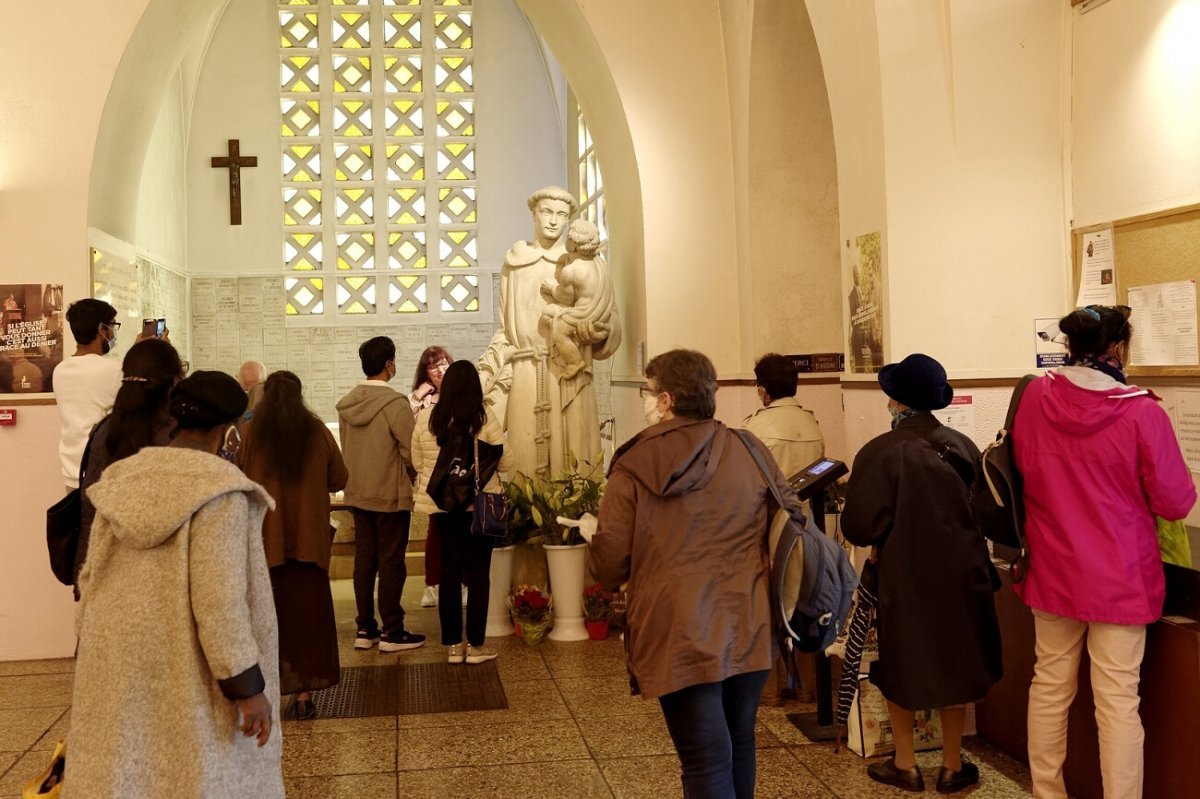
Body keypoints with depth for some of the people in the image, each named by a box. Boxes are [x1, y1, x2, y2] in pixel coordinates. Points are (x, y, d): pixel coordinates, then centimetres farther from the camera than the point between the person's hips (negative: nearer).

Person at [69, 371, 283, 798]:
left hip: (119, 669, 6)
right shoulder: (218, 489, -18)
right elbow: (220, 599, -20)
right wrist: (246, 685, -13)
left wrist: (95, 648, 22)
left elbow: (91, 578, 10)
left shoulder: (119, 480, 2)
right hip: (188, 675, -6)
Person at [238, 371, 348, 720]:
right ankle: (304, 694, 9)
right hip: (308, 538, 0)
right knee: (308, 613, 7)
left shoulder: (252, 433, -5)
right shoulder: (318, 431, -2)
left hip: (265, 538, 0)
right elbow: (339, 480, 5)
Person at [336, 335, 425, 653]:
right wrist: (412, 480, 3)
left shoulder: (346, 403, 3)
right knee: (391, 562, 1)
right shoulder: (394, 403, -17)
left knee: (364, 559, 12)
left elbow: (345, 449, 9)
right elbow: (411, 451, -16)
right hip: (391, 495, -6)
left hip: (357, 493, 7)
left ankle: (365, 629, 19)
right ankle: (392, 632, 7)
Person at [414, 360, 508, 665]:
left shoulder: (425, 419, -4)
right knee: (478, 573, 7)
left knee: (449, 572, 11)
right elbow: (505, 462, -5)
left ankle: (453, 644, 16)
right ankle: (475, 644, 11)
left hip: (442, 506, 3)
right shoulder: (485, 421, -12)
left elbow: (417, 462, 6)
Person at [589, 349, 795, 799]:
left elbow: (608, 563, -10)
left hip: (679, 637, -4)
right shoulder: (749, 451, 1)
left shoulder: (633, 467, -8)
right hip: (748, 630, 4)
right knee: (739, 746, 22)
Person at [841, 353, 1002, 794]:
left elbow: (859, 526, -18)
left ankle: (906, 766, 23)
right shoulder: (962, 446, -4)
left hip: (903, 577, -3)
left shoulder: (879, 452, -17)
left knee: (900, 668, 15)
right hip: (961, 574, 3)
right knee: (954, 663, 16)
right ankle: (953, 766, 25)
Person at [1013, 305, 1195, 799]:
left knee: (1050, 685, 16)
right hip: (1119, 577, -4)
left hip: (1052, 569, 4)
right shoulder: (1143, 413, -17)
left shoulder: (1036, 397, -6)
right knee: (1117, 699, 4)